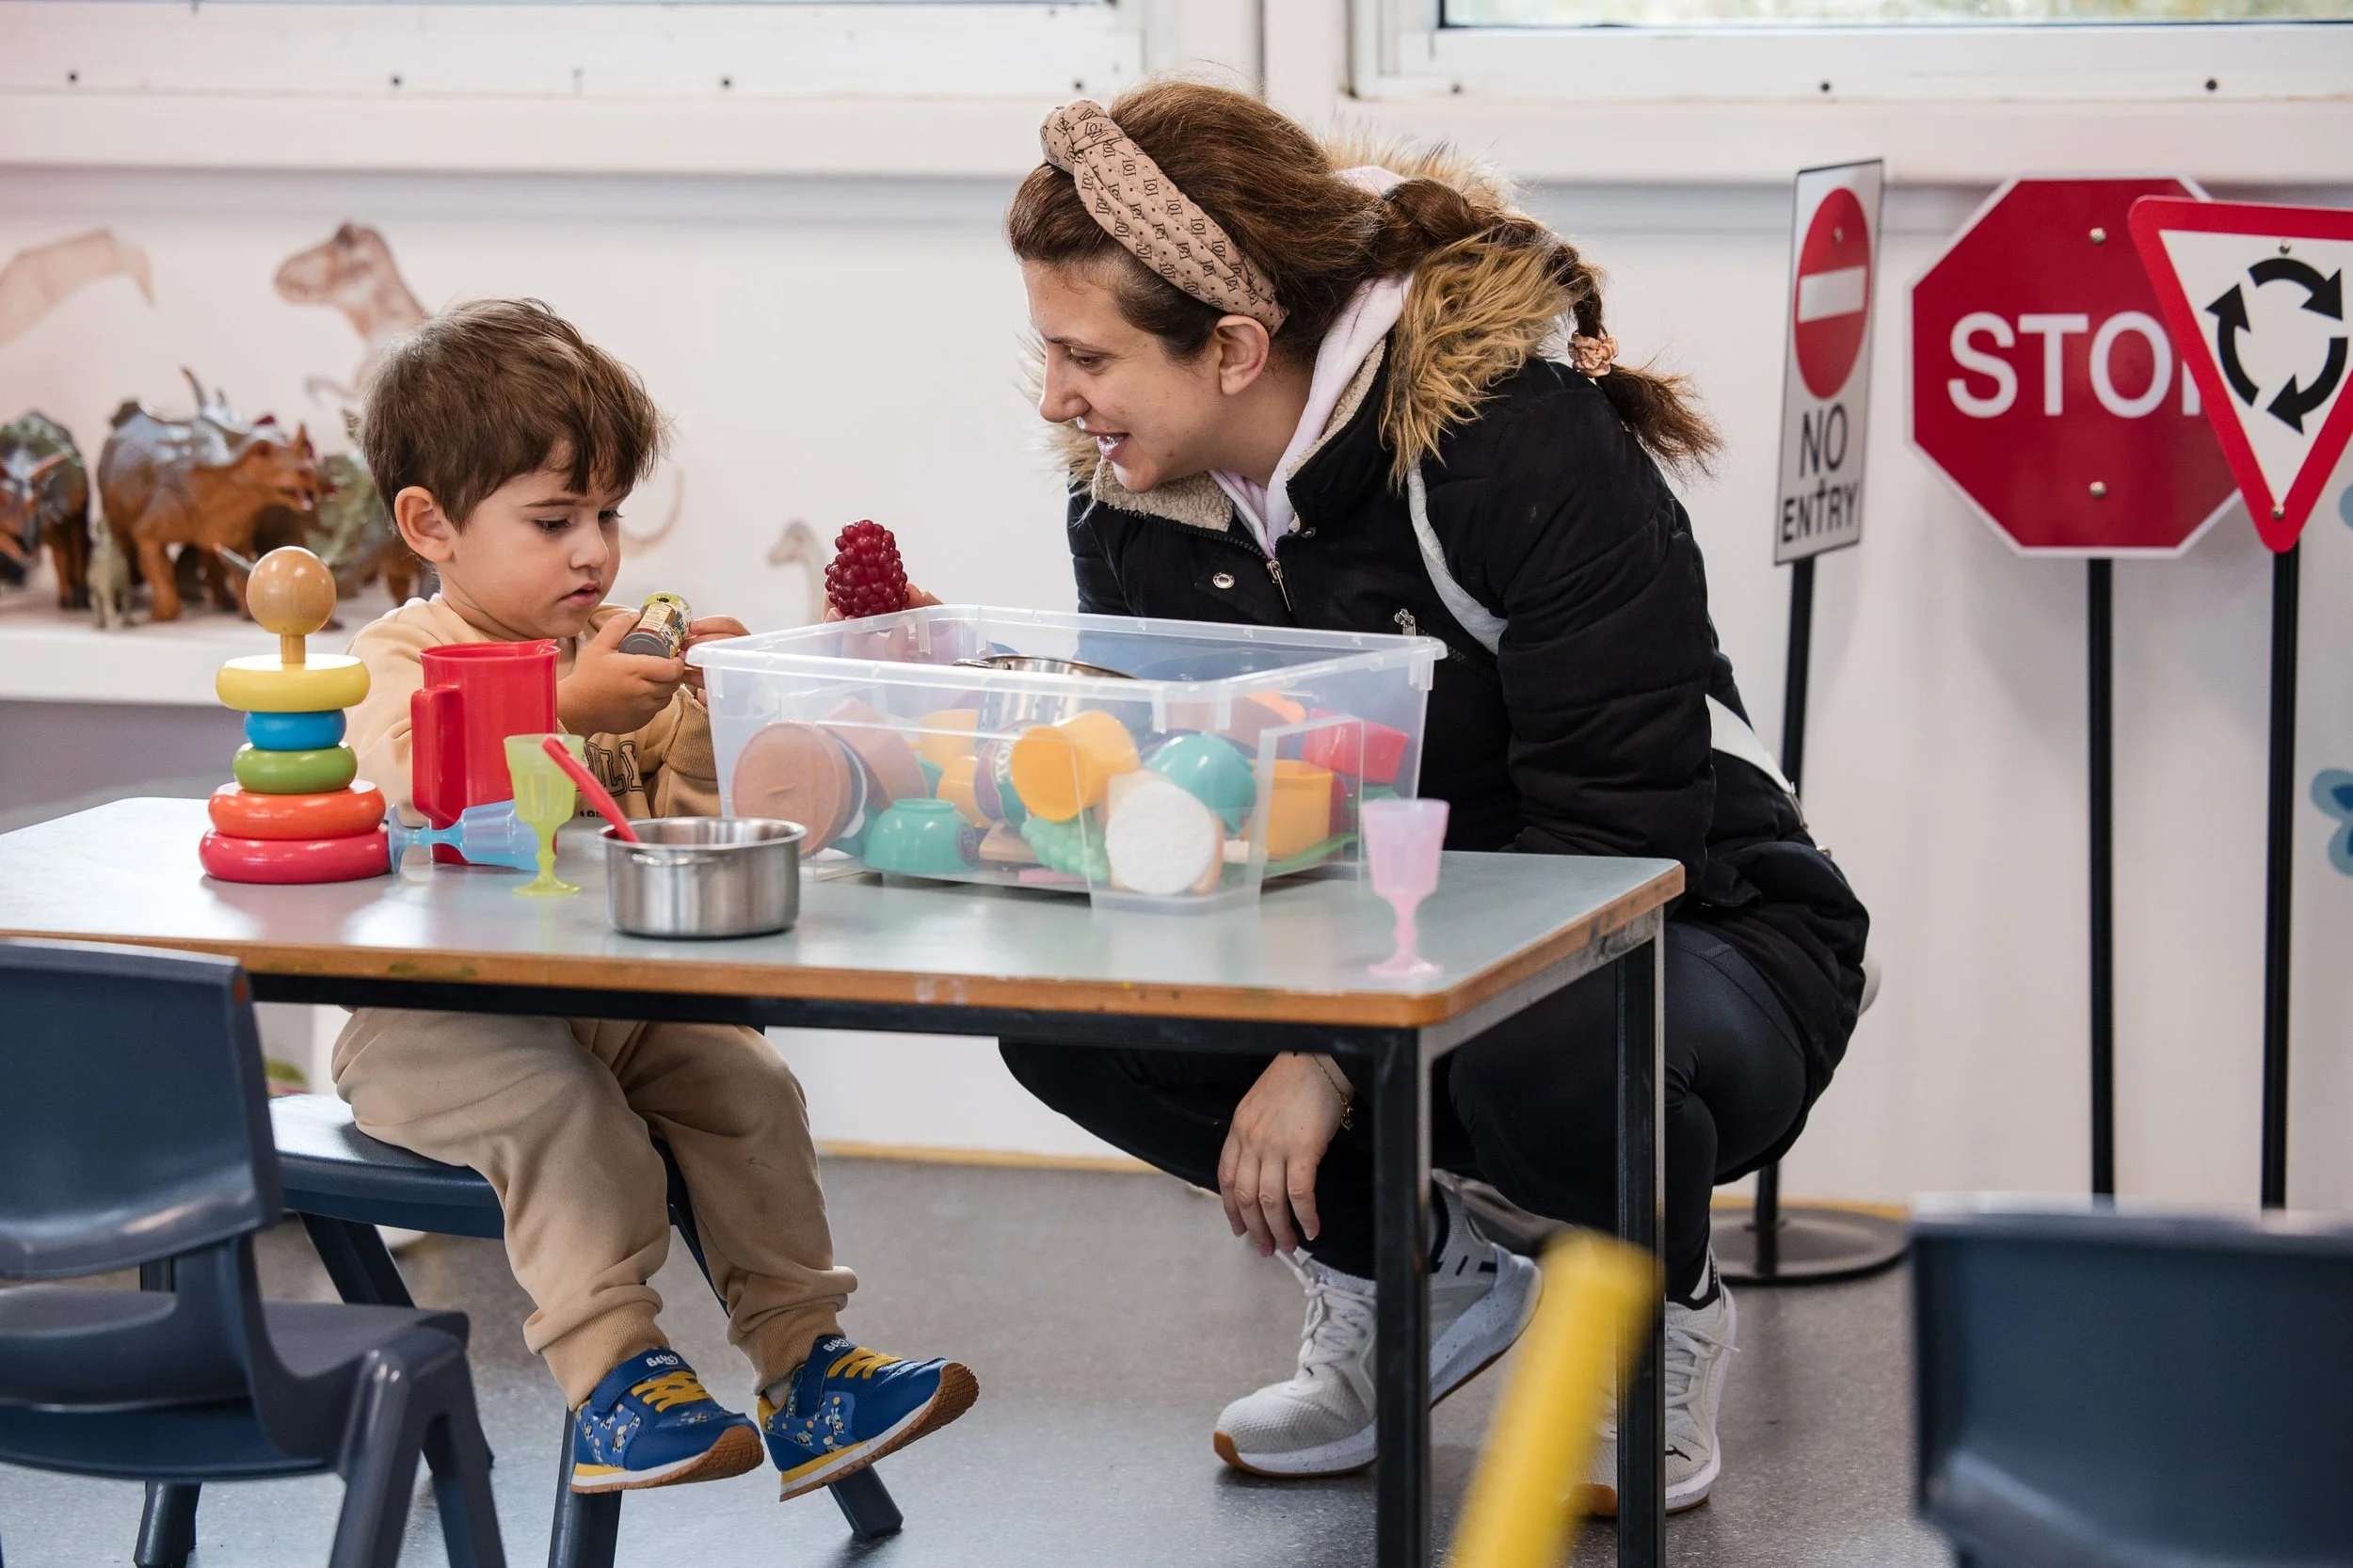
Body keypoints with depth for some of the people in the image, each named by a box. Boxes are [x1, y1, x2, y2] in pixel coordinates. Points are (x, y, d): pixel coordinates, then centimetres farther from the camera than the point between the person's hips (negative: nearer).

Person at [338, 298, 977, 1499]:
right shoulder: (397, 660, -7)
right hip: (431, 1020, -6)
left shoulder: (613, 647, 12)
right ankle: (611, 1385, -26)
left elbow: (681, 825, 10)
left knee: (742, 1077, -12)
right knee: (567, 1107, -31)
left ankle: (800, 1360, -5)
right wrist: (568, 710, -34)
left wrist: (706, 714, -7)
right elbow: (417, 793, -28)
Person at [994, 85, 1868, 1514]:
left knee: (1542, 1057, -41)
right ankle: (1414, 1277, 5)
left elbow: (1614, 839, -27)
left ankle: (1661, 1304, -3)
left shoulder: (1525, 452, -25)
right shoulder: (1135, 501, -5)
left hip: (1686, 947, -6)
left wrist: (1342, 1045, -30)